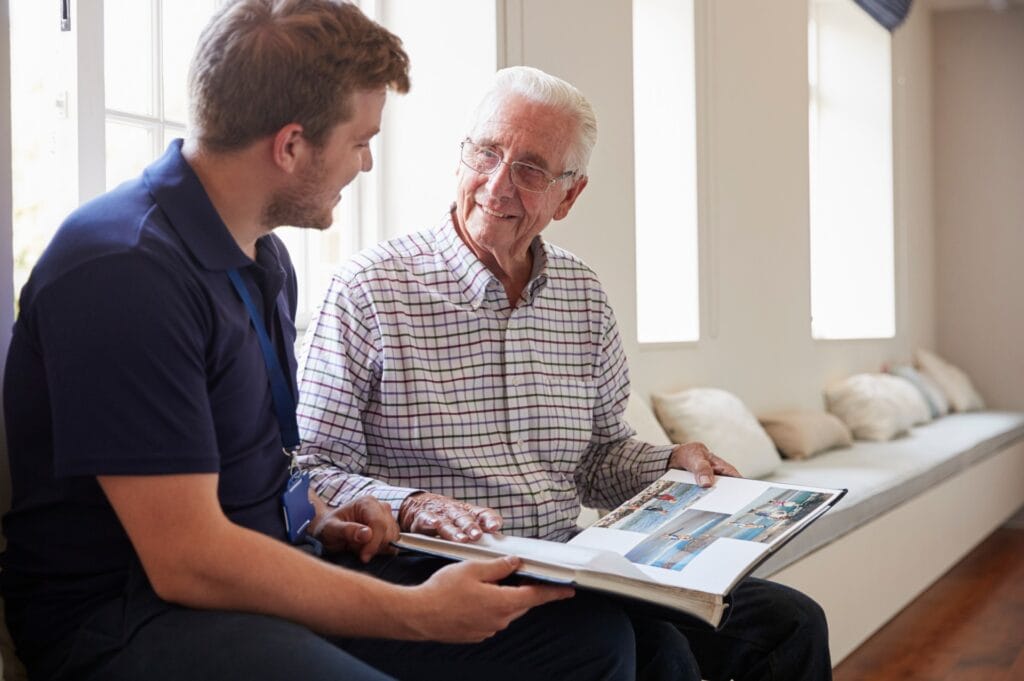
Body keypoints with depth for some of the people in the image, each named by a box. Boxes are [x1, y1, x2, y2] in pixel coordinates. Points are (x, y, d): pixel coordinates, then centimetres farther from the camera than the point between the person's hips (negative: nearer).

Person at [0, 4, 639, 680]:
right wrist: (422, 612, -19)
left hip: (272, 571, 9)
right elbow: (188, 561, -22)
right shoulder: (125, 271, -20)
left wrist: (318, 520, 4)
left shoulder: (266, 258, 12)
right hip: (129, 614, -8)